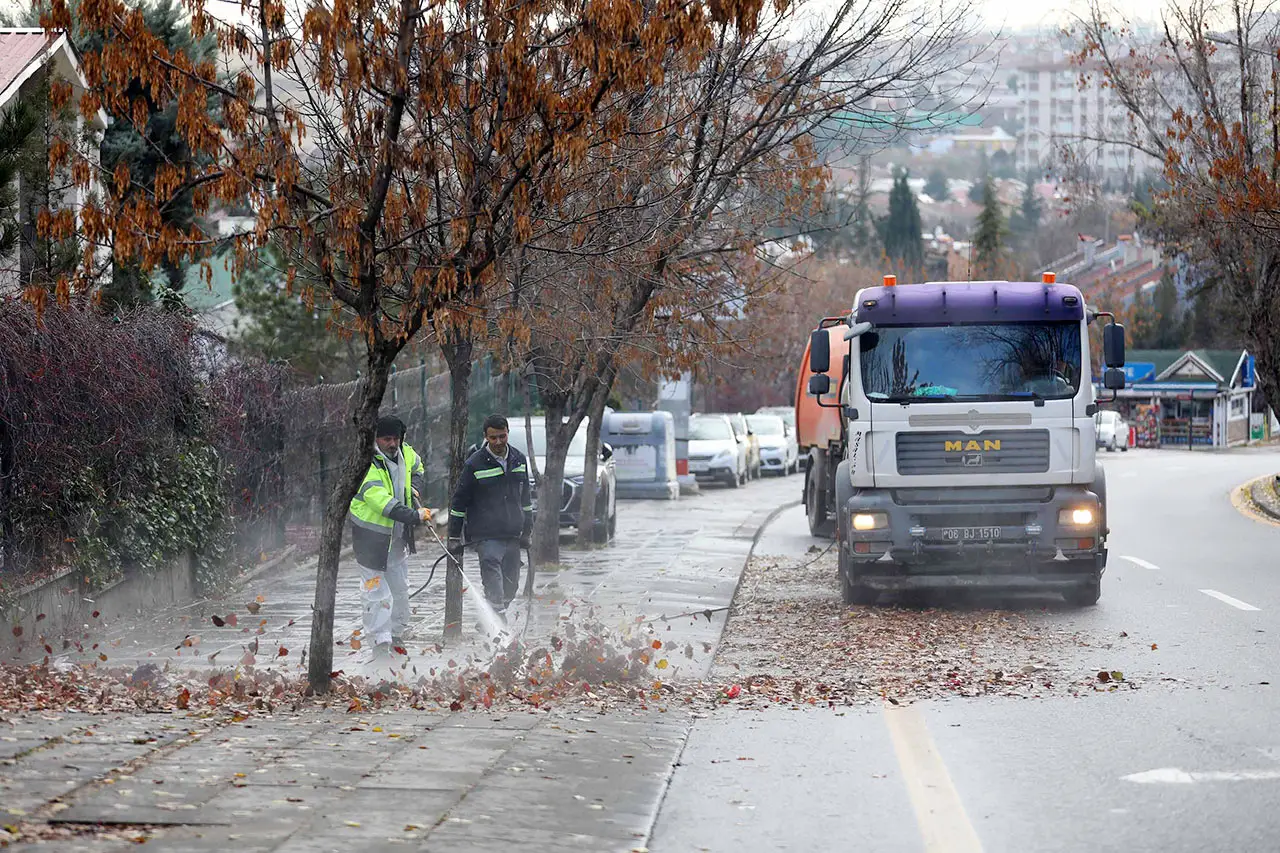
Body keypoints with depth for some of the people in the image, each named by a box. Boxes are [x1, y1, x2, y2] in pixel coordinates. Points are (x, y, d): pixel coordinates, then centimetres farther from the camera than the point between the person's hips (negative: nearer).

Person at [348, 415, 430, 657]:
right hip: (371, 536, -7)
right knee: (376, 592, -7)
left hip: (398, 535, 7)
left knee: (400, 588, 19)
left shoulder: (406, 454, -2)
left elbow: (418, 469, 24)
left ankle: (398, 637, 34)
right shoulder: (367, 465, -25)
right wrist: (413, 516, -40)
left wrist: (413, 488, 3)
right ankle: (380, 642, -2)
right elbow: (383, 502, -35)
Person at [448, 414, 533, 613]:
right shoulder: (475, 464, -5)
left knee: (510, 587, 9)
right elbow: (458, 501, 0)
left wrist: (527, 531, 21)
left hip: (513, 535, 6)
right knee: (493, 581, -21)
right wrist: (454, 537, -1)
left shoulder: (519, 460, 10)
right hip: (486, 535, -6)